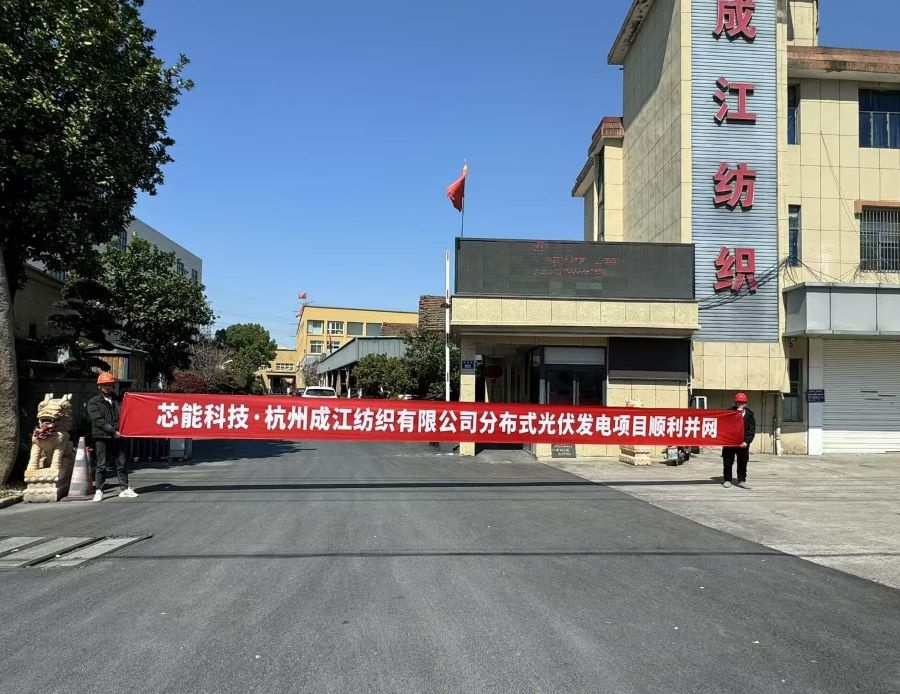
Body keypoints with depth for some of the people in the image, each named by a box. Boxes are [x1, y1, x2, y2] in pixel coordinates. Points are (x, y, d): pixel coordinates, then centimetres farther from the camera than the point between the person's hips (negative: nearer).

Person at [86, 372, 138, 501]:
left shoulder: (118, 400, 15)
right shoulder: (93, 402, 3)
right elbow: (98, 420, -8)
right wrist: (112, 431, -15)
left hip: (118, 437, 3)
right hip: (102, 438, -3)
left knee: (121, 464, 6)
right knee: (101, 465, 0)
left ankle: (124, 488, 12)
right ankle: (98, 491, 7)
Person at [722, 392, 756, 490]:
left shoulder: (749, 414, 3)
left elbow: (752, 430, 1)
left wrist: (747, 441, -11)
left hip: (743, 444, 1)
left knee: (743, 463, 7)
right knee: (727, 463, 4)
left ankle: (741, 481, 18)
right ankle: (727, 480, 15)